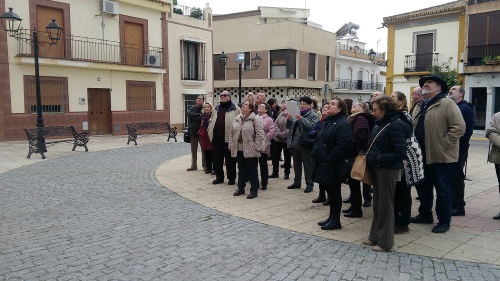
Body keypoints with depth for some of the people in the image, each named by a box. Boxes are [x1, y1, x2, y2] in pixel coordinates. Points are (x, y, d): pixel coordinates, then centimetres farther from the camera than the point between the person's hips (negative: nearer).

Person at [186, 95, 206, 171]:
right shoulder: (192, 109, 10)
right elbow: (189, 114, -11)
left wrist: (194, 117, -18)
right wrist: (199, 115, -16)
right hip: (193, 132, 4)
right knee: (193, 150, 10)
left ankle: (205, 165, 10)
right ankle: (194, 165, 18)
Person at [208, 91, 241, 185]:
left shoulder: (235, 108, -2)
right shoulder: (217, 108, 17)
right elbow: (212, 121, 23)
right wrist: (210, 131, 13)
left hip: (228, 138, -6)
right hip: (216, 138, 6)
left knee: (230, 159, 4)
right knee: (217, 158, 11)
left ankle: (231, 178, 16)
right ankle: (219, 177, 23)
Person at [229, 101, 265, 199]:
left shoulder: (255, 119, -8)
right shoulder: (236, 119, 10)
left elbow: (260, 134, -12)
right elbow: (231, 133, 14)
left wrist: (257, 147, -15)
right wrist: (231, 145, 8)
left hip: (250, 150, -6)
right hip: (239, 149, 6)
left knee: (252, 170, 3)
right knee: (241, 169, 16)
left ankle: (254, 190, 12)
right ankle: (241, 188, 28)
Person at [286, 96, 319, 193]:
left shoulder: (313, 116, -4)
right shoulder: (297, 114, 13)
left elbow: (312, 126, -22)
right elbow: (289, 127, 12)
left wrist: (301, 119, -28)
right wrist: (289, 120, -8)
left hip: (305, 144, -6)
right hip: (294, 143, 6)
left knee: (307, 165, 1)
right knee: (296, 164, 15)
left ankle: (309, 184, 9)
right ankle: (297, 182, 27)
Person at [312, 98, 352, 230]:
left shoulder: (343, 124, -14)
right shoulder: (327, 121, 15)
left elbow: (342, 146, -24)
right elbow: (319, 140, 21)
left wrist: (329, 160, -22)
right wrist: (315, 155, 11)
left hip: (332, 166, -9)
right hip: (323, 163, 9)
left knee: (334, 192, 2)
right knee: (329, 190, 16)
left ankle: (336, 221, 14)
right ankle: (332, 217, 28)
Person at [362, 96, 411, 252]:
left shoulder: (396, 125, -18)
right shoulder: (380, 123, 8)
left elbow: (400, 153, -23)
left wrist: (377, 159, -22)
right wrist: (368, 156, 2)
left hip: (388, 170, -9)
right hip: (377, 169, 9)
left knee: (385, 205, 2)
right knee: (377, 204, 16)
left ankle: (385, 242, 14)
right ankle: (375, 236, 29)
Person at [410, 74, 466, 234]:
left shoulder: (447, 104, -10)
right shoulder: (420, 107, 15)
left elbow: (459, 127, -18)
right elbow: (413, 128, 21)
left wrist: (444, 145, -17)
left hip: (442, 156, -8)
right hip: (423, 156, 8)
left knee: (443, 190, 4)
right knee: (423, 187, 17)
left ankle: (444, 221, 16)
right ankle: (425, 215, 33)